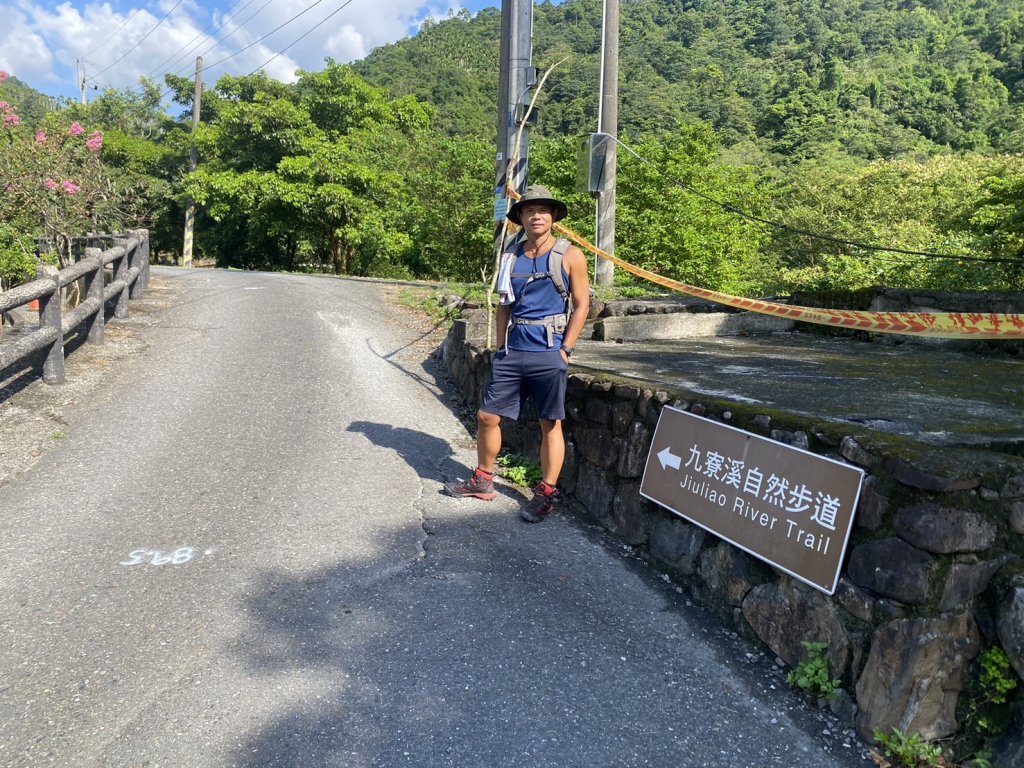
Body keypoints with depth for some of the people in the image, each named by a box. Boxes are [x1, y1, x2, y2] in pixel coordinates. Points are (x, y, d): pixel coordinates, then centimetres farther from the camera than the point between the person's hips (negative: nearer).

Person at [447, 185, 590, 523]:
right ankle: (483, 481, 25)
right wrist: (501, 347, 8)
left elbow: (581, 305, -3)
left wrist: (564, 350, -9)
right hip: (512, 352, 5)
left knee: (550, 425, 2)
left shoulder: (570, 256, -1)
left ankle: (546, 494, 12)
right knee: (487, 416, 7)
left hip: (549, 353, -5)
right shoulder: (512, 258, 11)